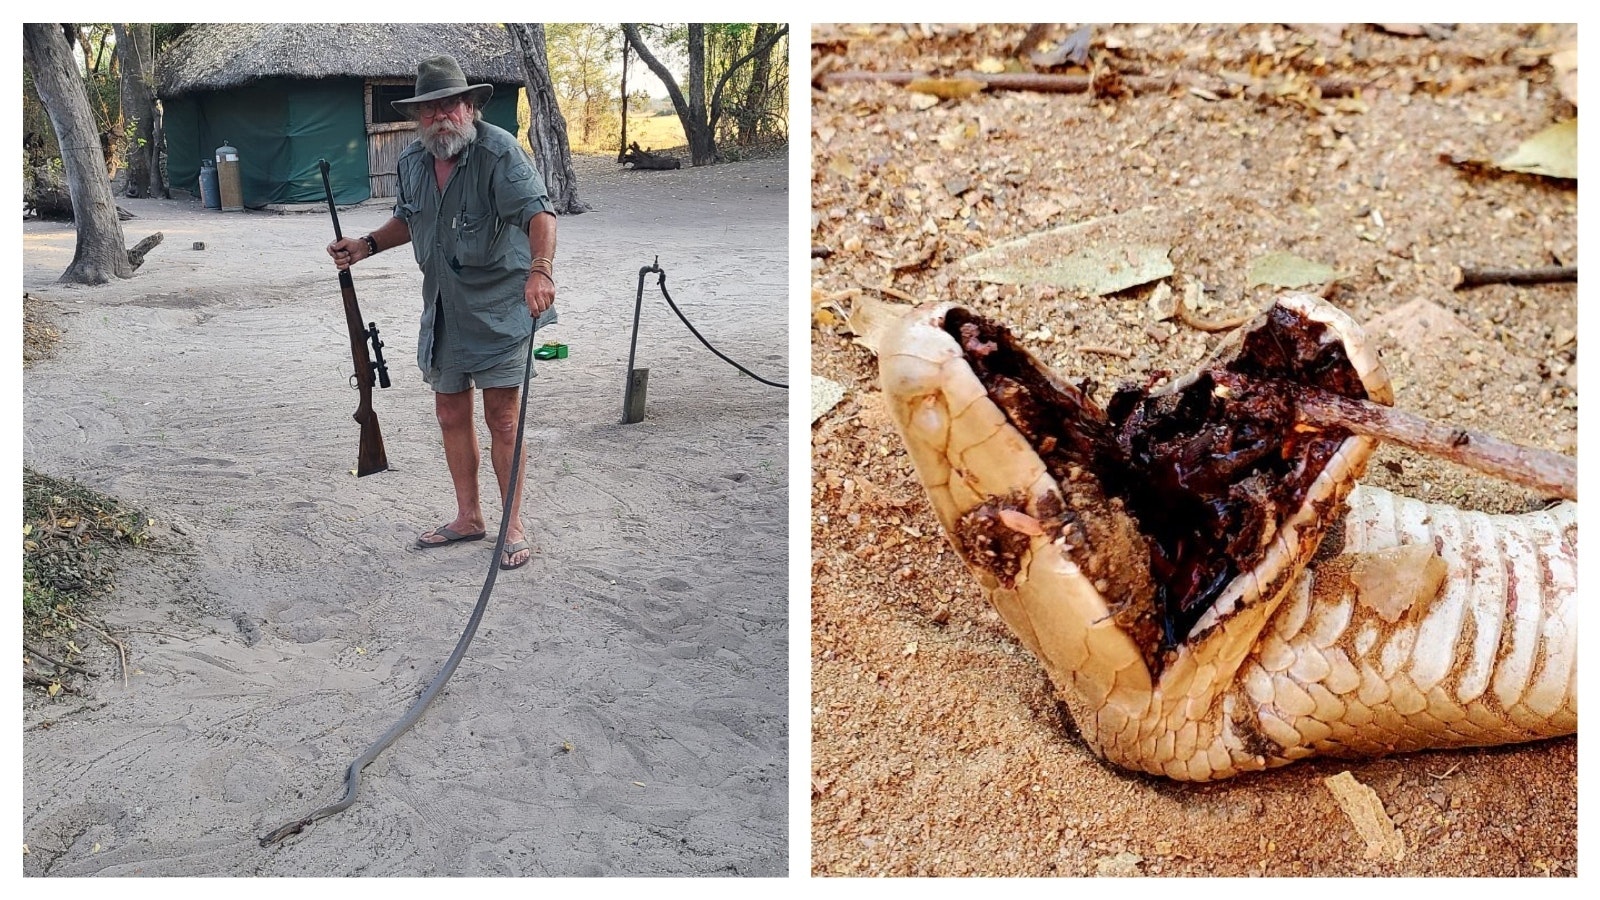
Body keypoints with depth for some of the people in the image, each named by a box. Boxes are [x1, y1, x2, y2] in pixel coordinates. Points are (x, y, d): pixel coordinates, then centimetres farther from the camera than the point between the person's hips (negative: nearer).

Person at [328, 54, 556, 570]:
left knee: (502, 419, -4)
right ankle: (468, 518, 27)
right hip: (442, 309, 7)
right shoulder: (413, 160, 6)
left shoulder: (498, 151, -17)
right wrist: (367, 246, 7)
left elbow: (537, 211, -32)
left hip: (500, 306, -7)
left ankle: (513, 527, 10)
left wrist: (541, 269, -50)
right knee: (451, 414, 12)